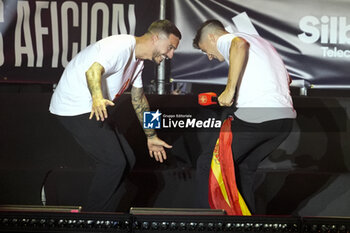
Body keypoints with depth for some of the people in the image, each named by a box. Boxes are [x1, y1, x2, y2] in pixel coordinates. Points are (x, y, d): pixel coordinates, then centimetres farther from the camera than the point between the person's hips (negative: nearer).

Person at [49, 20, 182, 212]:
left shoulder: (137, 58, 12)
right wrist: (97, 99, -56)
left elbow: (138, 99, 21)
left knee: (120, 159, 12)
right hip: (75, 108, -10)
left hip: (91, 109, 10)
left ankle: (105, 211, 20)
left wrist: (151, 136, 22)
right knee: (114, 162, -13)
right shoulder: (122, 46, -20)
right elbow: (93, 70, -37)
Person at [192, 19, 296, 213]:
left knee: (208, 165, 4)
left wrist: (229, 89, -19)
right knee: (245, 167, 24)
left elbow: (239, 44, -20)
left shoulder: (225, 39, 6)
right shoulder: (260, 42, 32)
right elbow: (286, 79, 32)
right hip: (286, 117, 8)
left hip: (256, 116, -8)